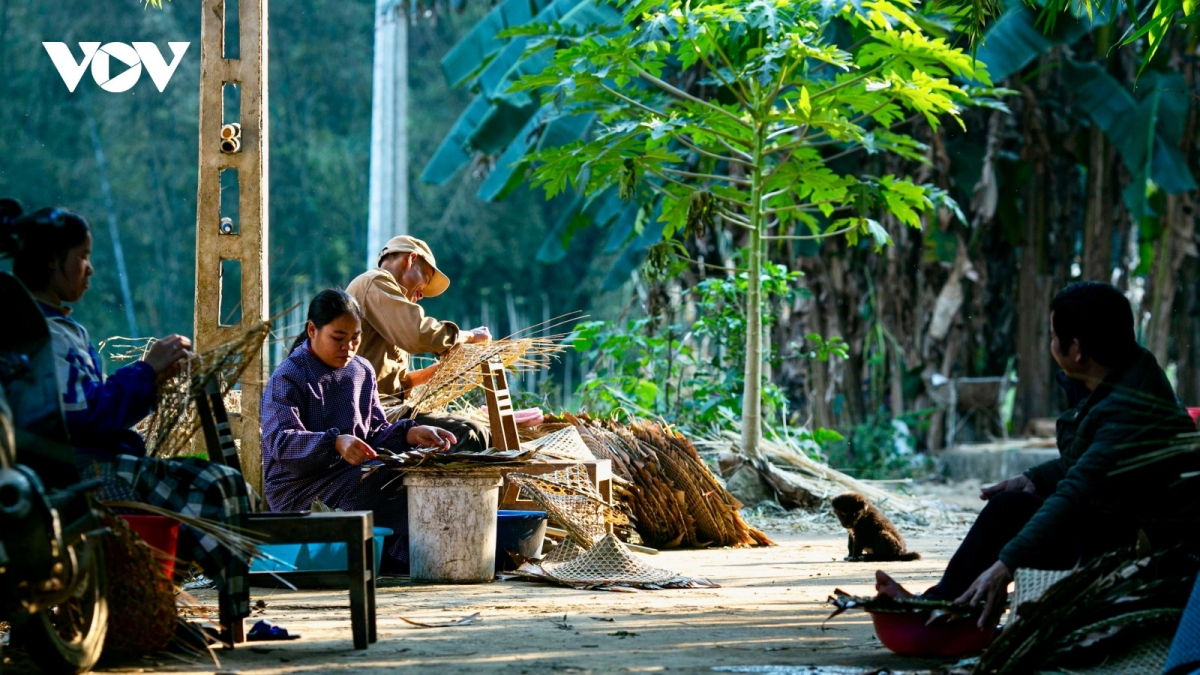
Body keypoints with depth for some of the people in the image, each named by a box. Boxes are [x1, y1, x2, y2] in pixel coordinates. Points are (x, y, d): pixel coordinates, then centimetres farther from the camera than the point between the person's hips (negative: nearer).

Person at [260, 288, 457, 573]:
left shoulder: (362, 371, 15)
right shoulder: (287, 378, -8)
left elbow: (376, 433, 14)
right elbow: (280, 441, -22)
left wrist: (410, 433, -8)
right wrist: (336, 443, -39)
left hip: (353, 477, 7)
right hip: (299, 490, -7)